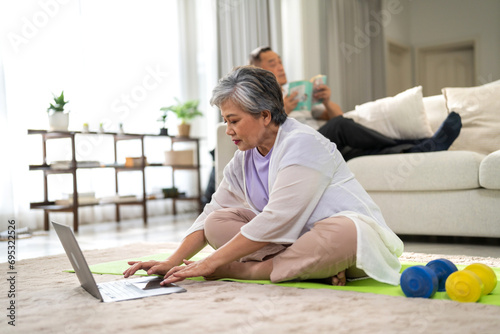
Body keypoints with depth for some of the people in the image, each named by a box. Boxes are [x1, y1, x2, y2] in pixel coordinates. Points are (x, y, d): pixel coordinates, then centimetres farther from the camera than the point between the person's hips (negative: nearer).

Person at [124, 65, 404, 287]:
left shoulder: (301, 144, -21)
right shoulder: (243, 161, 6)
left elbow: (274, 222, -26)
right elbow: (212, 214, 9)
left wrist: (210, 264, -23)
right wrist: (172, 263, -2)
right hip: (293, 239, 7)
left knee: (342, 232, -42)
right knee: (218, 222, -6)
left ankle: (237, 271, -26)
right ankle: (312, 267, -18)